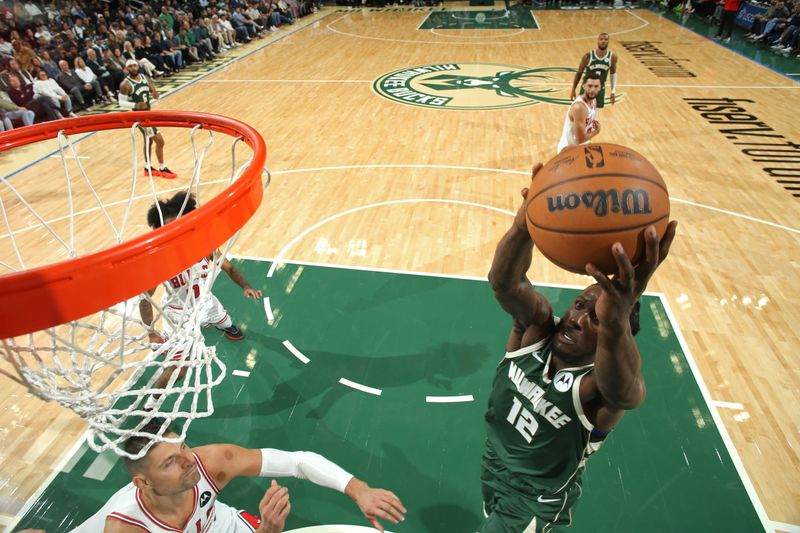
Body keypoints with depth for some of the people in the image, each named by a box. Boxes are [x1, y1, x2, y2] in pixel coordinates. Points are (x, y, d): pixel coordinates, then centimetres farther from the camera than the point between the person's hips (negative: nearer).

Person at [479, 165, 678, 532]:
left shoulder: (604, 384, -30)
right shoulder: (536, 326, -21)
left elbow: (621, 390, -55)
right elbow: (504, 282, -41)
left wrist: (616, 323, -76)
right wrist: (524, 226, -62)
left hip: (535, 502, -4)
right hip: (493, 468, 4)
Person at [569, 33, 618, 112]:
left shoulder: (612, 57, -6)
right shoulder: (588, 56, -14)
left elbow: (613, 73, 7)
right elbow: (579, 73, -4)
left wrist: (613, 91, 1)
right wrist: (573, 90, -4)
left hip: (600, 89, 3)